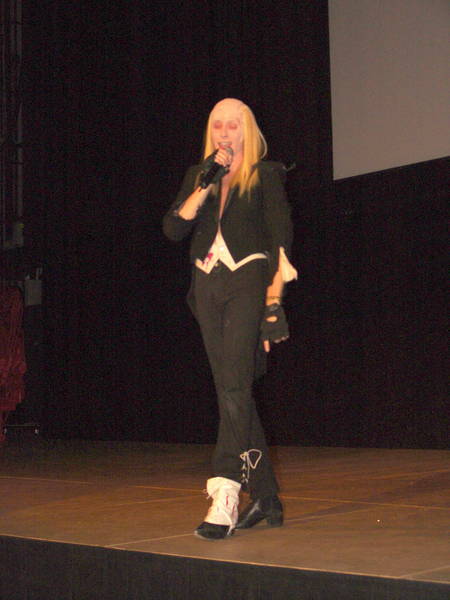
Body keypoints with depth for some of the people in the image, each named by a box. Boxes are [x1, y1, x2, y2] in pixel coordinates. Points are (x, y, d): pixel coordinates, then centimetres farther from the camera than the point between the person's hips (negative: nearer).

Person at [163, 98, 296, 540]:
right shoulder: (197, 176, 18)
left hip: (248, 281, -5)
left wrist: (274, 301, -12)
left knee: (234, 387, -19)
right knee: (233, 391, 5)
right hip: (208, 287, 5)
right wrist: (205, 186, -5)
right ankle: (266, 498, 12)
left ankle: (225, 496, -25)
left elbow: (281, 238, -2)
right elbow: (173, 229, 6)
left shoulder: (265, 175, 5)